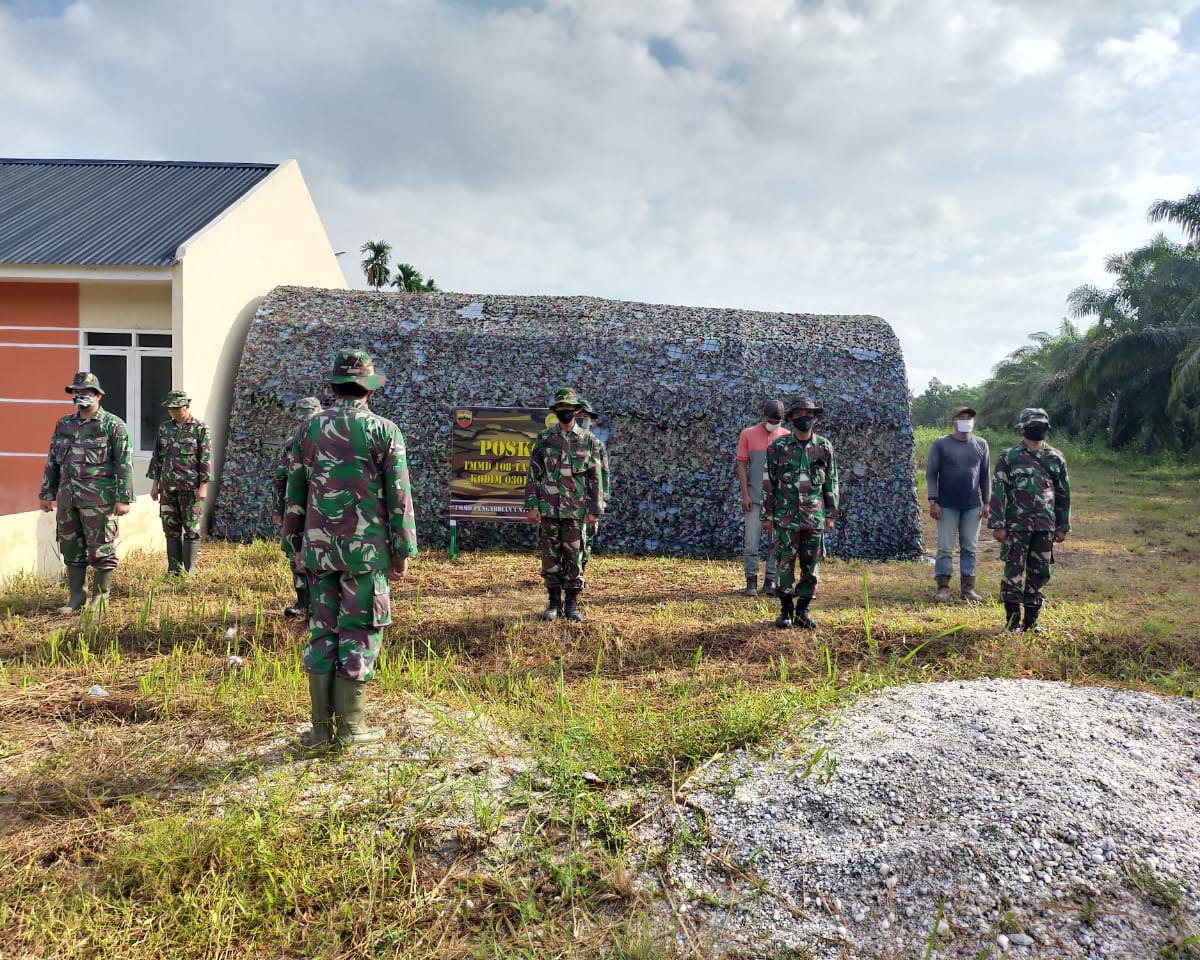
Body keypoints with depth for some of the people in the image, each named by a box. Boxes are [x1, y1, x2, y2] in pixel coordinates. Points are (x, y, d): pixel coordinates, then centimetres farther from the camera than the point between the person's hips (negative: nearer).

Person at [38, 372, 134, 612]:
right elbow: (52, 462, 18)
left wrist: (123, 499, -13)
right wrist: (47, 493, 14)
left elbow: (124, 464, -8)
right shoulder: (63, 425, 13)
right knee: (71, 547, 11)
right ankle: (76, 595, 22)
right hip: (67, 497, 6)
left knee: (101, 548, -1)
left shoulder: (113, 425, -4)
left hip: (98, 498, -6)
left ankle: (100, 596, 11)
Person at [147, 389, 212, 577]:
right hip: (168, 487, 5)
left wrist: (203, 486, -12)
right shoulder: (164, 428, 11)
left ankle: (188, 571, 5)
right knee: (171, 529, 8)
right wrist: (154, 483, 11)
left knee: (191, 529, -1)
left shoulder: (200, 429, -3)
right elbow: (157, 456, 15)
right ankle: (173, 570, 16)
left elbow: (206, 459, -6)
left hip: (190, 487, -5)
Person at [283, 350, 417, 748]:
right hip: (365, 549, -4)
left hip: (319, 548, 4)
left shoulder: (308, 428, 7)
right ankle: (349, 727, 8)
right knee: (359, 633, 3)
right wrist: (403, 551, 1)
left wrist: (296, 545, 19)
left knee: (322, 632, 10)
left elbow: (294, 495, 11)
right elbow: (399, 497, -6)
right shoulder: (383, 431, -5)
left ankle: (322, 727, 14)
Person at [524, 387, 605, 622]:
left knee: (574, 558, 3)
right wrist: (531, 506, -2)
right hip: (548, 508, 1)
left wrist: (594, 510, -1)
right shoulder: (543, 439, 5)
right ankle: (554, 603, 15)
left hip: (576, 510, 0)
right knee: (550, 557, 5)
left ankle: (572, 604, 12)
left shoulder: (589, 441, 5)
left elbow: (595, 478, 5)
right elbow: (533, 475, 5)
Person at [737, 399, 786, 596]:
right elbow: (742, 465, 0)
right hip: (754, 498, -1)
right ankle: (751, 581, 8)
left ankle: (771, 580, 14)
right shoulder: (748, 434, 0)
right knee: (751, 542, -2)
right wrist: (745, 495, -5)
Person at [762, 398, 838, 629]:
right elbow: (768, 482, 2)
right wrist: (767, 515, 0)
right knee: (784, 565, -1)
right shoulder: (778, 447, 0)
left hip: (815, 518, 2)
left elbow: (832, 483, 10)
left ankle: (802, 610, 16)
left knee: (811, 566, 5)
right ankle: (786, 610, 12)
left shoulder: (824, 447, 6)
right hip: (786, 517, -2)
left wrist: (830, 514, 7)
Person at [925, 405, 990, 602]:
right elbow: (931, 473, -2)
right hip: (947, 505, -3)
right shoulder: (940, 444, -1)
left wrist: (986, 502, 6)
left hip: (972, 506, 3)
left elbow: (985, 475, 11)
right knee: (945, 547, -1)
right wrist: (933, 501, -9)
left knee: (969, 547, 6)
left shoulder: (981, 445, 8)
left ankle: (967, 587, 13)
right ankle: (943, 587, 5)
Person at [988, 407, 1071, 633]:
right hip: (1016, 526, -4)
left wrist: (1062, 527, 10)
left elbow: (1064, 494, 14)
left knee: (1039, 574, 8)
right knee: (1013, 572, -4)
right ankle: (1012, 620, 6)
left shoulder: (1056, 458, 10)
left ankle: (1031, 620, 19)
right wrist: (998, 525, -10)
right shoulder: (1009, 457, -1)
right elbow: (998, 492, -4)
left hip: (1045, 527, 4)